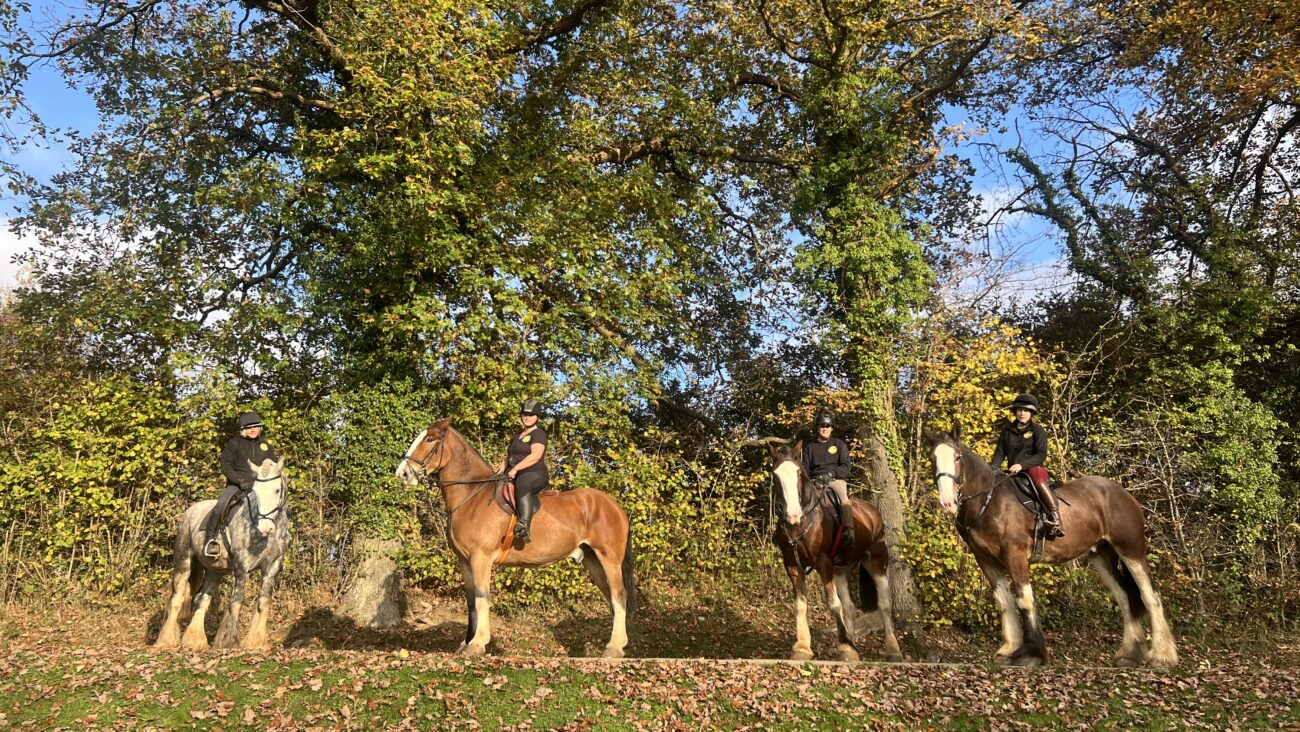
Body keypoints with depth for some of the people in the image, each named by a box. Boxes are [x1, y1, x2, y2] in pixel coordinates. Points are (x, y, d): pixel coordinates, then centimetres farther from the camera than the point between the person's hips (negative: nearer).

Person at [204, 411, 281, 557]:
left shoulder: (265, 446, 15)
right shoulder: (235, 443, 5)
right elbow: (225, 466, -2)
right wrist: (239, 480, -15)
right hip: (237, 484, -4)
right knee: (222, 503, -28)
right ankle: (210, 538, -19)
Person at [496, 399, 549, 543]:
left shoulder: (538, 434, -1)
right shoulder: (518, 436, 26)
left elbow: (535, 456, -16)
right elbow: (510, 455, 33)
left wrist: (515, 469, -22)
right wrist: (503, 466, 11)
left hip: (535, 474, -10)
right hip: (515, 476, 10)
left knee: (522, 484, -42)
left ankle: (525, 525, -59)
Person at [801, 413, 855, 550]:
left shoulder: (839, 444, 14)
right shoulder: (810, 447, 20)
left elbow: (846, 465, 4)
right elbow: (805, 468, 17)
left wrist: (831, 473, -12)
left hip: (835, 479, -2)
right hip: (815, 481, 2)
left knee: (844, 498, -34)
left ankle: (849, 534, -43)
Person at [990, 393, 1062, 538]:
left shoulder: (1038, 431, -1)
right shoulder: (1007, 430, 11)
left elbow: (1041, 455, -10)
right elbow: (1000, 452, 9)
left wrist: (1021, 465, -24)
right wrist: (993, 469, -10)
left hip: (1033, 468, -5)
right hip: (1012, 472, 5)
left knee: (1037, 478, -37)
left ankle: (1055, 520, -42)